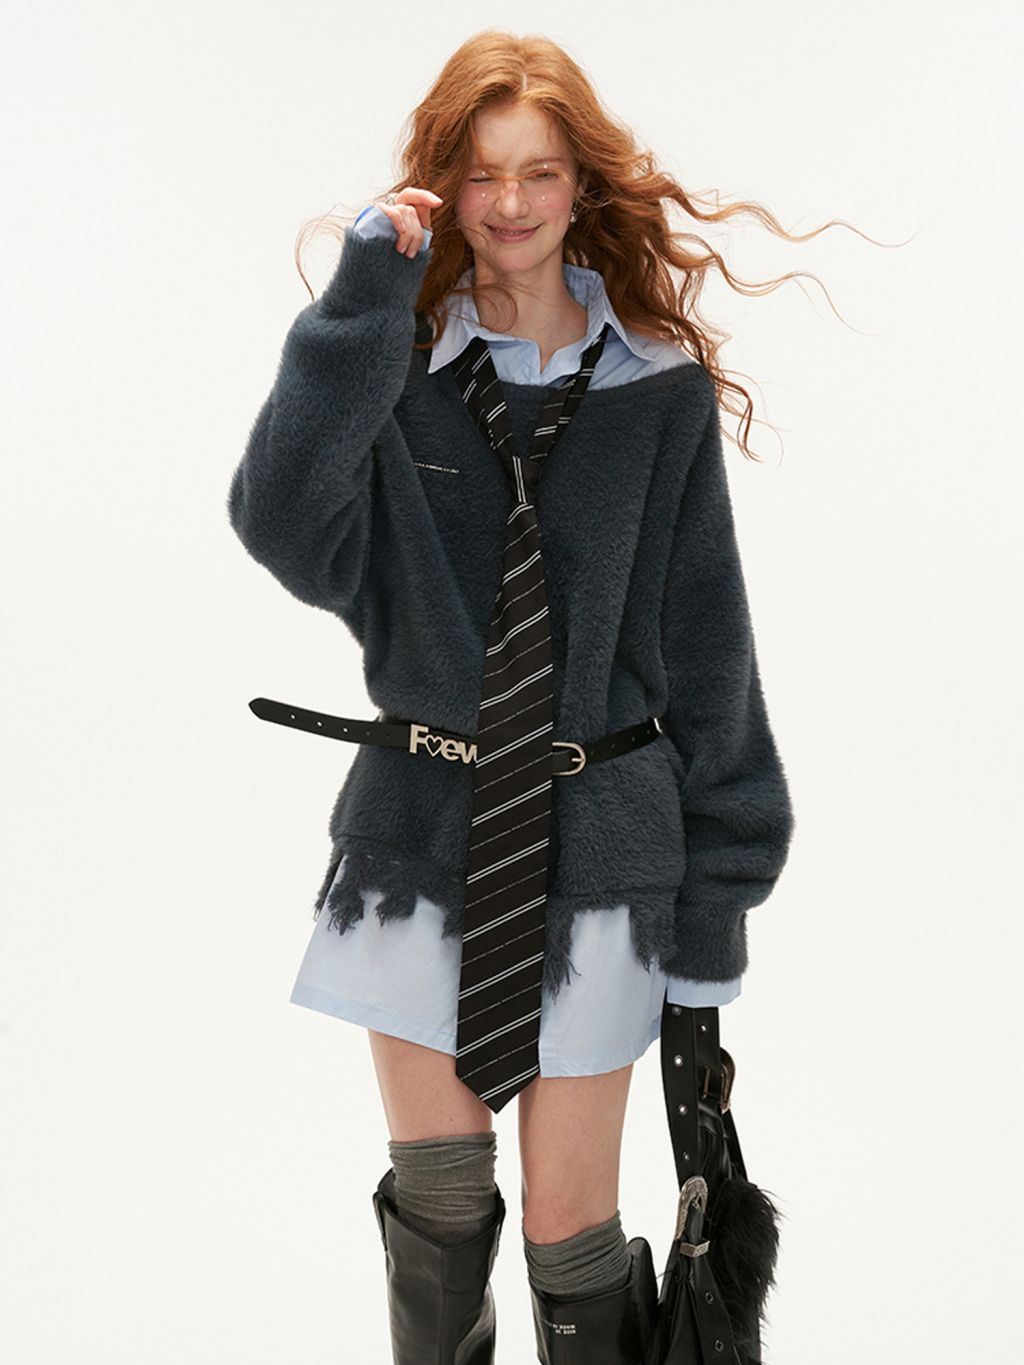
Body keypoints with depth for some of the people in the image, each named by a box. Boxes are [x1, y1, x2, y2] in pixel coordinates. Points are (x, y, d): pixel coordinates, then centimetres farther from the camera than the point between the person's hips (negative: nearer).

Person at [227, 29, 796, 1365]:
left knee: (568, 1225, 4)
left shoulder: (660, 386, -1)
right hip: (420, 831, 2)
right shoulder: (400, 367, 2)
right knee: (437, 1197, 13)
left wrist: (717, 882, -1)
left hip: (600, 840, -1)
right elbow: (287, 527, -17)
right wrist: (363, 300, -19)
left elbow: (705, 644, 0)